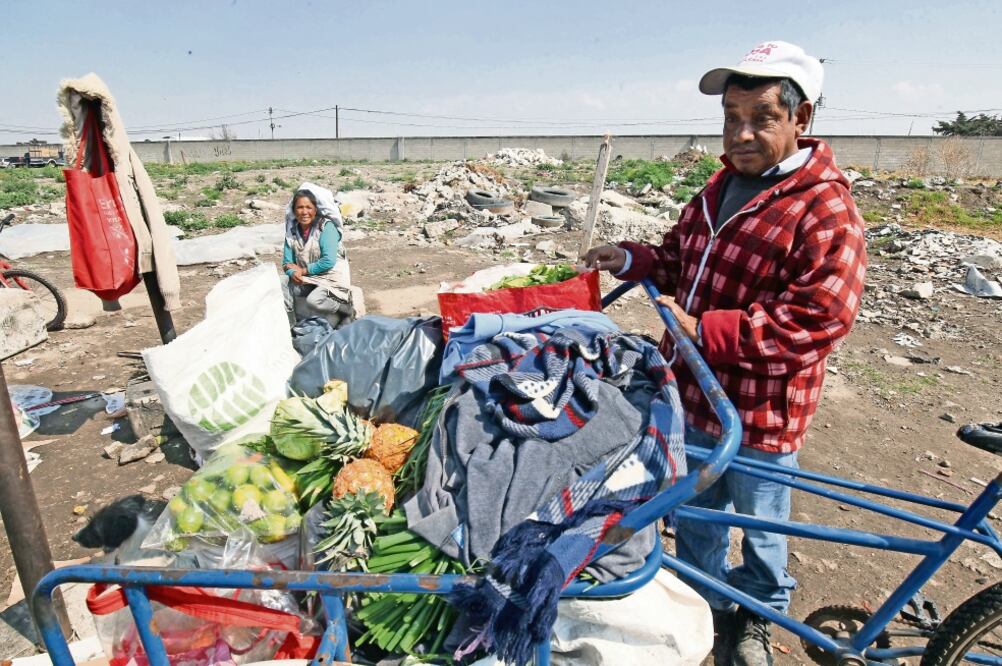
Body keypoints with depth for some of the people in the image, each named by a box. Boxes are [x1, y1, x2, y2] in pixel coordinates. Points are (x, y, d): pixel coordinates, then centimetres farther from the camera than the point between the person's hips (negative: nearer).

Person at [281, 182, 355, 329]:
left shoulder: (327, 227, -15)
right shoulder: (292, 230, 2)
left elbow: (329, 261, -24)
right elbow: (287, 262, 1)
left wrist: (303, 270, -16)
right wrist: (293, 273, -22)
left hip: (331, 278, -6)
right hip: (307, 279, 6)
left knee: (313, 301, -30)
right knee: (282, 283, -15)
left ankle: (346, 311, -1)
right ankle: (290, 323, 2)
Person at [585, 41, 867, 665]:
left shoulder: (827, 210, -19)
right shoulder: (719, 190, 8)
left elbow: (819, 318, -26)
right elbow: (682, 260, 18)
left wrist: (705, 331, -29)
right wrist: (634, 260, -2)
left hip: (763, 414, -7)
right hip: (695, 395, 7)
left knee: (760, 529, 18)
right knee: (695, 515, 24)